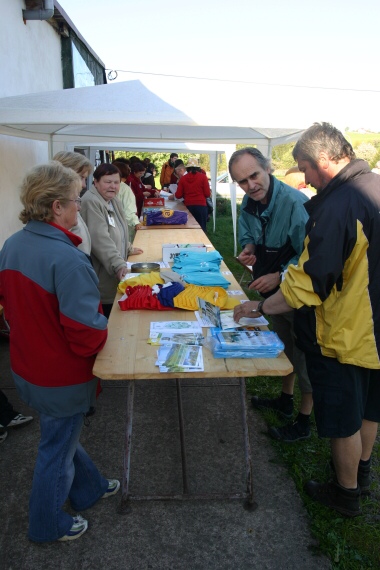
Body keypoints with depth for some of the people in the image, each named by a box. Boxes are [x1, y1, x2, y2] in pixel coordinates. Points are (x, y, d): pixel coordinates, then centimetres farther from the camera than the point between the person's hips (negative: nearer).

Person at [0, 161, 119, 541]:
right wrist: (102, 326, -8)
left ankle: (88, 488, 53)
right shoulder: (68, 260, -31)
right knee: (57, 449, 16)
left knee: (62, 434, 27)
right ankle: (48, 526, 41)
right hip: (62, 378, -8)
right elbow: (86, 333, -29)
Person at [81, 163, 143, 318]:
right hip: (101, 276, -9)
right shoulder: (91, 202, -19)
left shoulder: (114, 200, 12)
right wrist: (118, 265, -35)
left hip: (114, 273, 9)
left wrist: (128, 248, 33)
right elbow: (100, 239, -29)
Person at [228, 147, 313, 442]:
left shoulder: (295, 203, -28)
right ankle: (285, 400, 47)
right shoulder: (249, 202, -3)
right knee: (284, 345, 25)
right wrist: (249, 248, -8)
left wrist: (279, 276, -33)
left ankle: (304, 421, 25)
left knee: (305, 354, 6)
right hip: (272, 289, 8)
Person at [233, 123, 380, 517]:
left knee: (342, 419, 12)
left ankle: (346, 493, 34)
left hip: (344, 335, -9)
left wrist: (260, 308, -14)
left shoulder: (338, 207, -28)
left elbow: (308, 284, -27)